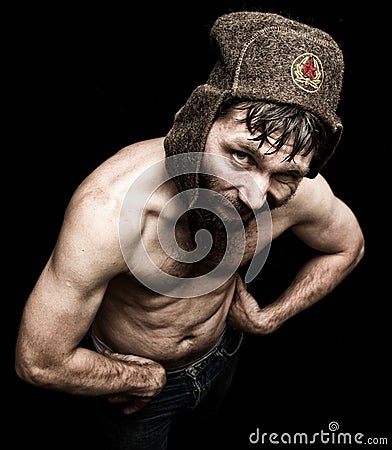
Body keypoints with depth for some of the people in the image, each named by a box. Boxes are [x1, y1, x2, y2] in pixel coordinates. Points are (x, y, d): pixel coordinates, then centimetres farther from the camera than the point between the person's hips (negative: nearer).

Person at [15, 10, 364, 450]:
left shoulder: (303, 191, -29)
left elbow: (348, 246, -4)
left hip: (221, 354, 4)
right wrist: (148, 378, -17)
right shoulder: (106, 212, -43)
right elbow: (38, 363, -30)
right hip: (131, 375, -3)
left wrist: (268, 318, -8)